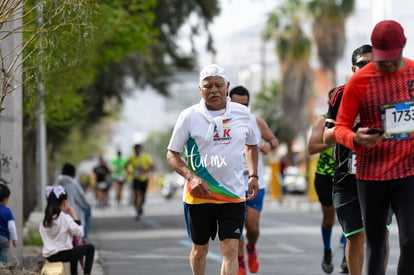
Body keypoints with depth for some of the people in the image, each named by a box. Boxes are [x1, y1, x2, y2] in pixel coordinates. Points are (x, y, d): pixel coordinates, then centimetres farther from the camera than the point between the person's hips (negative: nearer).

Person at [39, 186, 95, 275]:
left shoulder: (45, 220, 3)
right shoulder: (65, 217, -16)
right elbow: (80, 233, -12)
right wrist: (74, 217, -3)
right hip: (63, 254, -7)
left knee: (74, 250, 37)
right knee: (90, 247, 12)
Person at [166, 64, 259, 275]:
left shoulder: (243, 113, 3)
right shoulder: (189, 116, -4)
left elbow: (251, 145, 22)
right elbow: (172, 155, 0)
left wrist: (253, 175, 9)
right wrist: (192, 177, -16)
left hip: (233, 194, 1)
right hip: (198, 195, 0)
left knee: (231, 249, -11)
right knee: (199, 249, 12)